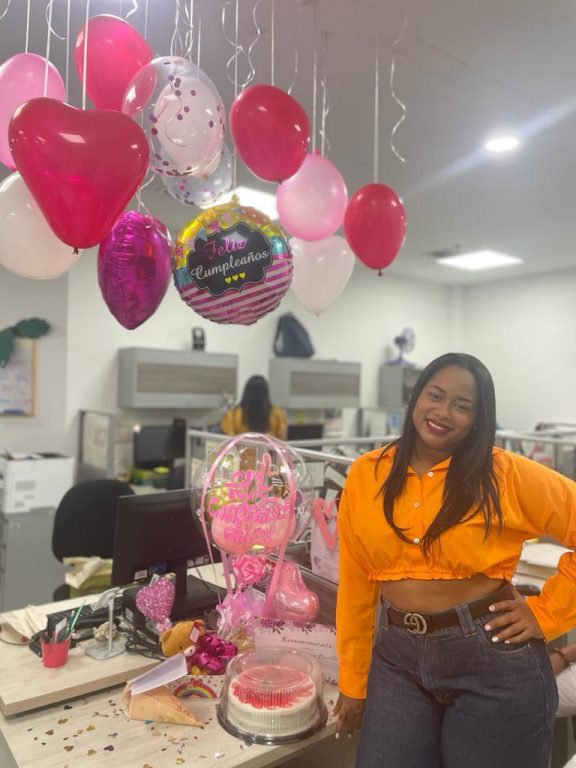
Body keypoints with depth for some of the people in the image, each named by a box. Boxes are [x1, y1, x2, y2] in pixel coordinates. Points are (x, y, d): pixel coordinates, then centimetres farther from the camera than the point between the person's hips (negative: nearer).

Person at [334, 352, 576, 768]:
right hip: (398, 657, 3)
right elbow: (355, 584, 3)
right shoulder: (365, 475, -3)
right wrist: (353, 681, 8)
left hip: (493, 657, -2)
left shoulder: (506, 475, -10)